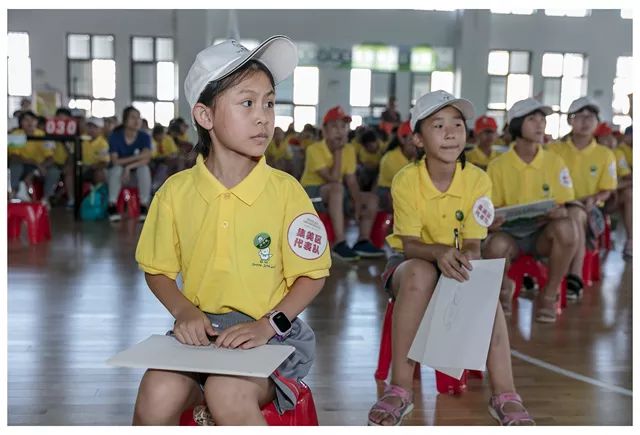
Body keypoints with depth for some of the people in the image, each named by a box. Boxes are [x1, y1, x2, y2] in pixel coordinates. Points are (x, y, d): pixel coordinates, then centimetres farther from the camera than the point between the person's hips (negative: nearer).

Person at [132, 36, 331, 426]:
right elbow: (158, 270, 11)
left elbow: (313, 275, -1)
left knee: (228, 393, -32)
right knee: (158, 393, -27)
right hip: (200, 331, 2)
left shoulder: (285, 190, -6)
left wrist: (268, 324, -15)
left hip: (270, 334, -2)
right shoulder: (176, 192, 1)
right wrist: (184, 310, -9)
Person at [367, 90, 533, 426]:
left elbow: (472, 244, -11)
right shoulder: (405, 180, -15)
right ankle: (400, 389, -31)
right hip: (413, 262, -2)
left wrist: (466, 257, -35)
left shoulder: (478, 180, -10)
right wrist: (439, 252, -41)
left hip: (458, 265, 2)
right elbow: (410, 245, -20)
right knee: (419, 272, -37)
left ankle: (504, 395, -23)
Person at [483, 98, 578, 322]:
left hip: (543, 232, 1)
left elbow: (565, 207, 0)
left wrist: (558, 212, -25)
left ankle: (549, 295, -11)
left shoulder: (555, 162, 1)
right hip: (509, 232, -1)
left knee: (566, 228, -33)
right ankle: (504, 286, 2)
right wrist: (491, 221, -25)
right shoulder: (498, 166, -2)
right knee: (495, 245, -37)